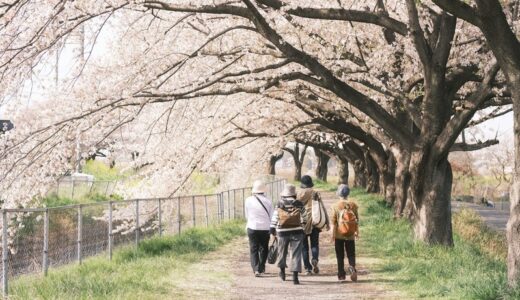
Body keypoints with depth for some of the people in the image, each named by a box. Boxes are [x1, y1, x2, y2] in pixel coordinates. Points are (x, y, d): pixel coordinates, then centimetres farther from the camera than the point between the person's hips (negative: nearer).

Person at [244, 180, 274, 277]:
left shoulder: (249, 200, -5)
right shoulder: (268, 201, -6)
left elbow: (247, 215, 6)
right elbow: (271, 216, 1)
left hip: (252, 227, 0)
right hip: (265, 228, 1)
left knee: (253, 249, 6)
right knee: (263, 248, 17)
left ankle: (256, 269, -8)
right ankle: (261, 268, 23)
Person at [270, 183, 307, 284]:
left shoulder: (279, 205, -4)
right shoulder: (299, 205, -3)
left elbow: (274, 218, -1)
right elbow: (303, 218, 6)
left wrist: (272, 230, 8)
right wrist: (303, 226, 25)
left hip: (283, 232, 1)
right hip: (296, 232, -1)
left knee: (282, 251, 20)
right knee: (296, 253, -1)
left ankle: (282, 271, 36)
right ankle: (295, 276, -9)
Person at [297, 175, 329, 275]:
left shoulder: (300, 194, -3)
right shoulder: (316, 193, 4)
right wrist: (327, 222, 9)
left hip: (303, 222, -2)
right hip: (315, 222, 2)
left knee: (304, 246, 6)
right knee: (315, 244, 11)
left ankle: (308, 268, 1)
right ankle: (315, 259, -17)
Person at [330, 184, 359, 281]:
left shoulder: (335, 206, -8)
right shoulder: (353, 205, -1)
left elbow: (333, 222, -9)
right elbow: (357, 219, 5)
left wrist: (333, 235, -3)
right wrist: (357, 232, 16)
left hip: (339, 235, -1)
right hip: (350, 235, 1)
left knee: (340, 256, 9)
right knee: (351, 254, 8)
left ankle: (341, 274, 10)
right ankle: (352, 268, -19)